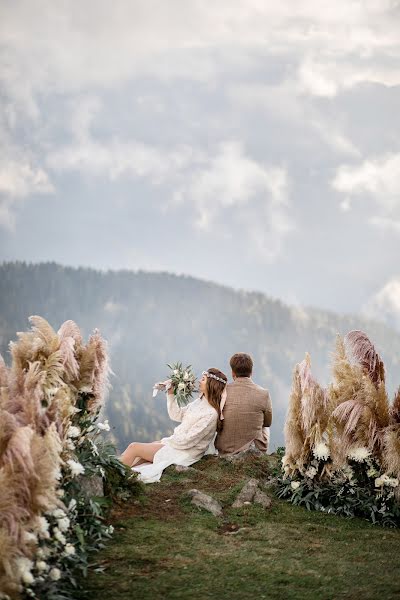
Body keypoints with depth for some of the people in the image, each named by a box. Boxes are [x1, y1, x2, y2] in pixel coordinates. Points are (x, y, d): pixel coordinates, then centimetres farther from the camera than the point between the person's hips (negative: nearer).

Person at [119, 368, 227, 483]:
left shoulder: (211, 414, -24)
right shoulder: (199, 402, 4)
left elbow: (187, 441, -23)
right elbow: (176, 415, 13)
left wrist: (166, 441, -10)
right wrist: (170, 394, 2)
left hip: (184, 453, -9)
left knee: (134, 448, -7)